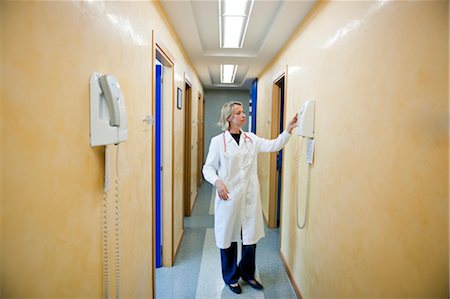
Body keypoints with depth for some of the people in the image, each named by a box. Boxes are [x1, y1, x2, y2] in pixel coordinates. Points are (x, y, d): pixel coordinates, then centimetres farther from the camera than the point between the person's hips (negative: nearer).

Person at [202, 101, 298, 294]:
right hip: (229, 197, -3)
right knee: (228, 236, 10)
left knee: (251, 236, 11)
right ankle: (231, 277, 33)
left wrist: (288, 129, -15)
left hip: (250, 196, 4)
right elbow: (208, 168, -3)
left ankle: (247, 273, 37)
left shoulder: (251, 139, 8)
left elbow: (273, 146, -3)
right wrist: (217, 181, -20)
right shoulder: (218, 141, -3)